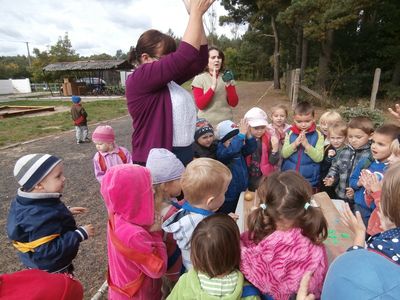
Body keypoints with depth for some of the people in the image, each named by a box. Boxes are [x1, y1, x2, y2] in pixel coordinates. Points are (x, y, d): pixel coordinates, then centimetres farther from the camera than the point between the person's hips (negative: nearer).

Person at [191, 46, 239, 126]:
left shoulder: (227, 78, 4)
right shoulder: (199, 79, -4)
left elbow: (234, 103, -2)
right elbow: (200, 105, -13)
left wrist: (228, 85, -15)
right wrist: (213, 87, -20)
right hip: (207, 123, -2)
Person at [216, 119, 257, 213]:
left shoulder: (240, 150, -1)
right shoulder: (221, 152, -24)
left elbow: (251, 148, -13)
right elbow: (231, 150, -44)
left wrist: (248, 134, -28)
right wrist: (242, 134, -42)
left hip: (241, 194, 7)